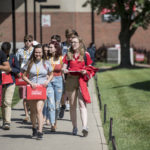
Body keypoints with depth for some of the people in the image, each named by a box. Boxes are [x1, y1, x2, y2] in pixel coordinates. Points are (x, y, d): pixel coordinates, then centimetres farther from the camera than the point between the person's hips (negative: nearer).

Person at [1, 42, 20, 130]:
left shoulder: (13, 57, 4)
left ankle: (7, 122, -13)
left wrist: (10, 69, -15)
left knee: (7, 102, -12)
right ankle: (5, 121, 19)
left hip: (10, 83, -3)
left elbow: (18, 70, 2)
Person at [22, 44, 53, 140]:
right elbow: (24, 76, 7)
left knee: (39, 110, -15)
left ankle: (40, 132, -19)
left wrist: (47, 81, -3)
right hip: (31, 89, 2)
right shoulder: (30, 63, 4)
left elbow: (51, 75, 17)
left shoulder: (46, 63, 5)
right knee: (33, 111, 10)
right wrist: (30, 83, -10)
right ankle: (34, 129, 29)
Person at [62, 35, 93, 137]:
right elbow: (64, 67, 11)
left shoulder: (85, 54, 6)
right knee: (72, 105, 7)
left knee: (82, 103, -14)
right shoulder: (68, 55, 11)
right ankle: (75, 127, 16)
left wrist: (85, 71, -12)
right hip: (70, 80, 3)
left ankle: (85, 127, -23)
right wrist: (64, 70, -12)